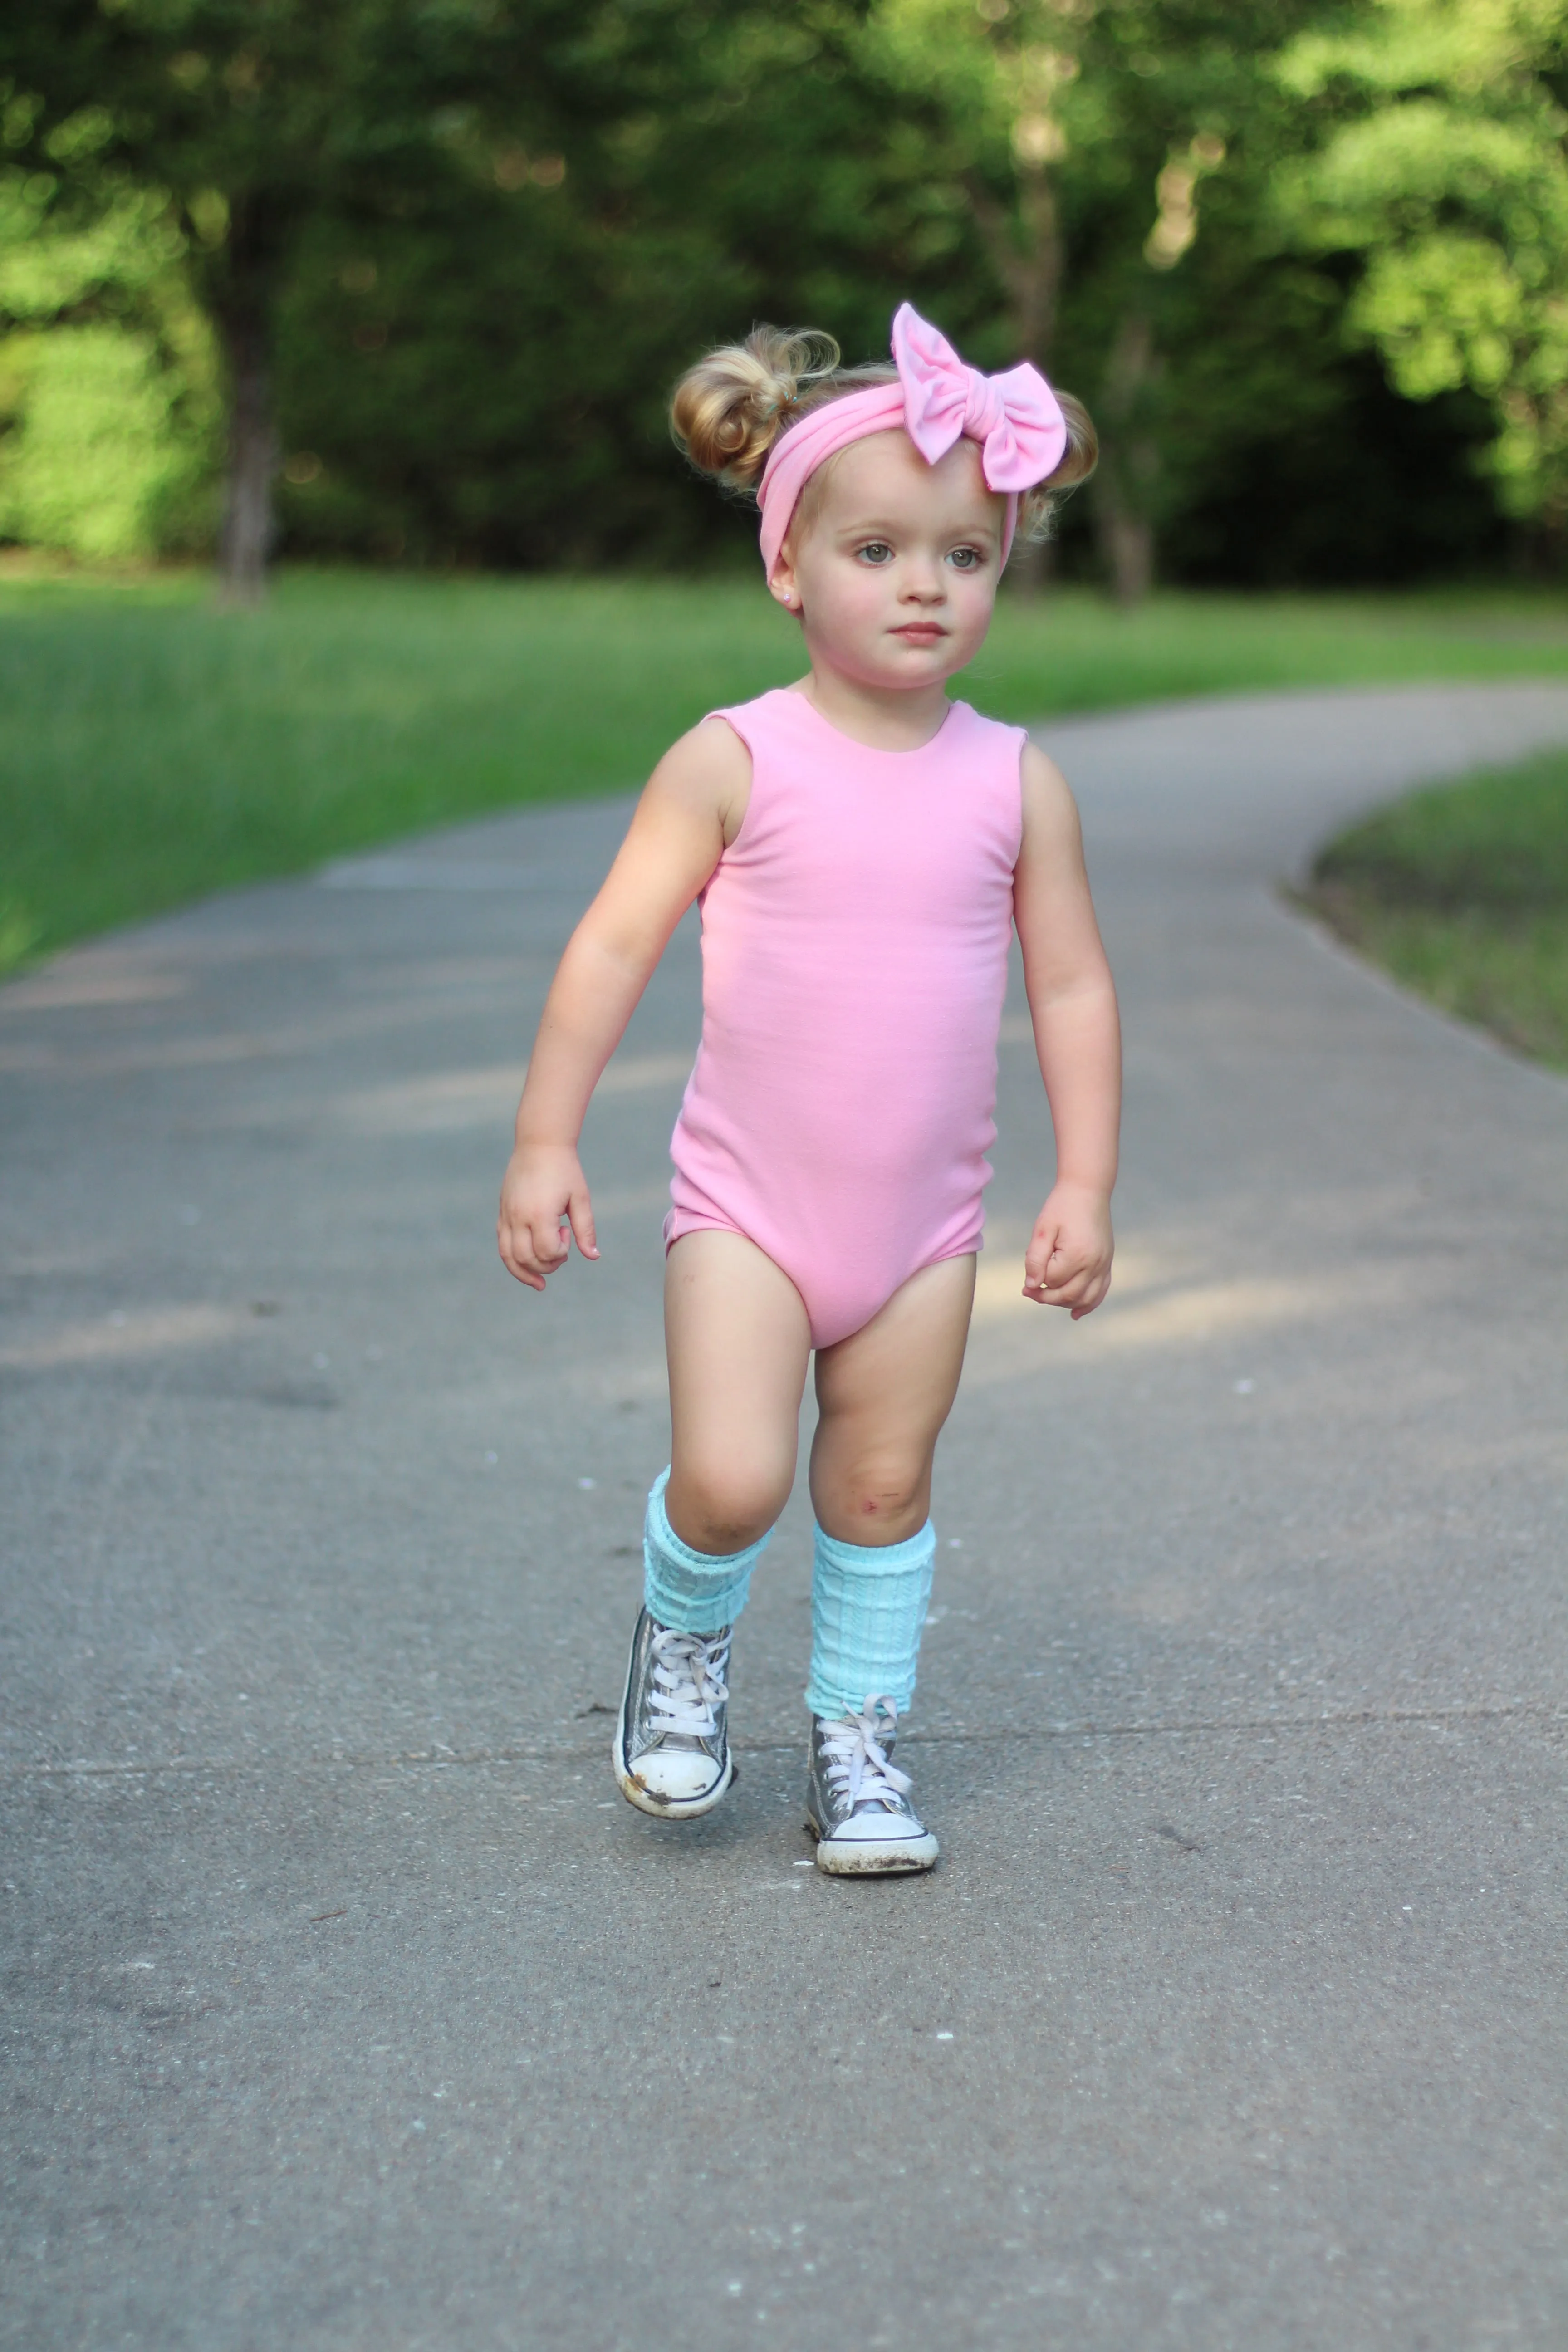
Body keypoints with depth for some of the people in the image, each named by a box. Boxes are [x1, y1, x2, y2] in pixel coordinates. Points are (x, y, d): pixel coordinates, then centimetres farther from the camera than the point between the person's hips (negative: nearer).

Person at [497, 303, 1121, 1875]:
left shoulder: (1016, 782, -1)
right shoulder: (734, 760, -8)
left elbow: (1072, 987, 4)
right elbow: (612, 944, -7)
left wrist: (1083, 1185, -1)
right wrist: (545, 1139, -10)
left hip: (927, 1219, 3)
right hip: (745, 1202, -2)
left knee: (883, 1483, 9)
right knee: (731, 1480, -12)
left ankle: (858, 1732, 27)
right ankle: (684, 1638, 20)